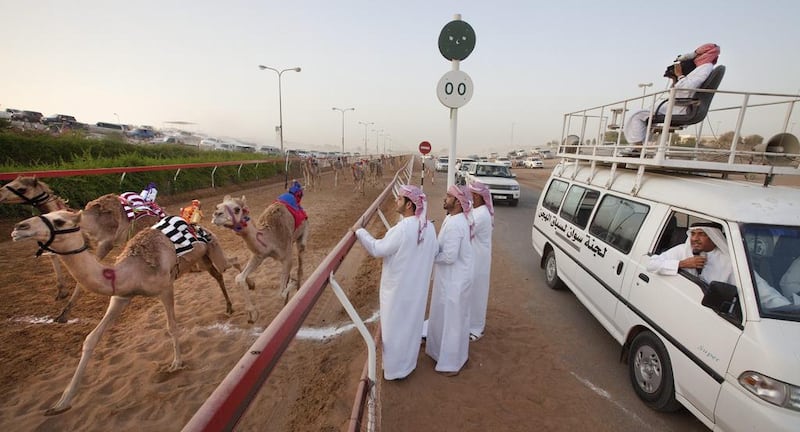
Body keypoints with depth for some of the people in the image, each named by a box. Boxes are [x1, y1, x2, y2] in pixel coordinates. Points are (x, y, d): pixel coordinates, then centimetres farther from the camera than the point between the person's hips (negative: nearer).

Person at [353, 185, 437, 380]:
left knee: (396, 326, 11)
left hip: (398, 288, -7)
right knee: (411, 323, 23)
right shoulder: (429, 227, -5)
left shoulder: (402, 229, -28)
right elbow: (434, 251, 8)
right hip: (418, 286, 7)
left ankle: (396, 368, 28)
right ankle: (408, 362, 42)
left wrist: (359, 231, -9)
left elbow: (377, 249, -20)